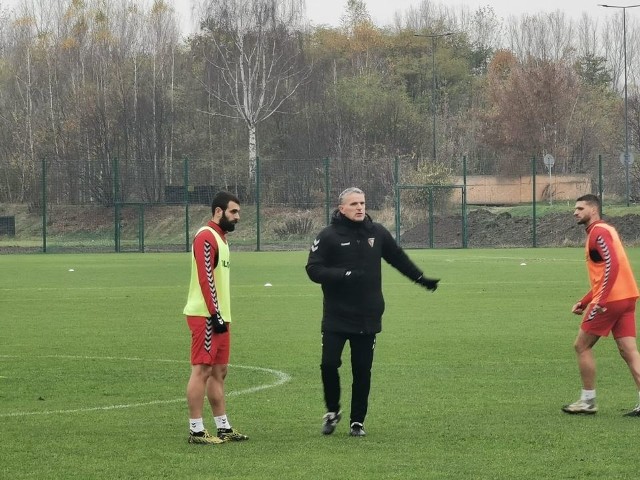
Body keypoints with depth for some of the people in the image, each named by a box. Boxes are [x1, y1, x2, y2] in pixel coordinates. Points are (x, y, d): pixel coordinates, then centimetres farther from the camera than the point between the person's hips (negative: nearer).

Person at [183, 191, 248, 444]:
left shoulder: (220, 238, 19)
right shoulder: (206, 237, -13)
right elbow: (205, 279, -20)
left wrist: (222, 316, 18)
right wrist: (215, 315, -21)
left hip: (218, 316, 10)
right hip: (205, 317, -10)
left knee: (219, 372, 12)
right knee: (202, 370, -8)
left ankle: (223, 428, 17)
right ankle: (196, 430, -6)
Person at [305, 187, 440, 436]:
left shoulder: (377, 233, 5)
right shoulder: (328, 236, -7)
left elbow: (398, 257, 21)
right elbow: (313, 270, -11)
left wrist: (420, 278, 26)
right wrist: (344, 274, -25)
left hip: (368, 317, 3)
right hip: (336, 317, -3)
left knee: (362, 371, 4)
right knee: (329, 364, -7)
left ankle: (357, 421, 16)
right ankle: (332, 411, 17)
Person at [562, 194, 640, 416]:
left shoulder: (598, 232, -9)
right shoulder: (603, 231, 21)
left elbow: (612, 264, -24)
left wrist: (600, 300, -28)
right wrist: (585, 302, 26)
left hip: (610, 300, -9)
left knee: (582, 346, 3)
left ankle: (588, 401, 8)